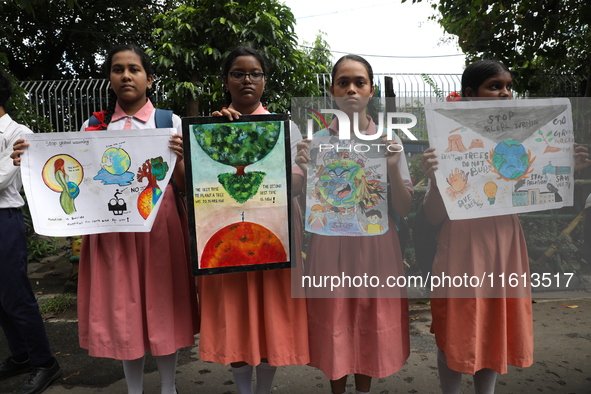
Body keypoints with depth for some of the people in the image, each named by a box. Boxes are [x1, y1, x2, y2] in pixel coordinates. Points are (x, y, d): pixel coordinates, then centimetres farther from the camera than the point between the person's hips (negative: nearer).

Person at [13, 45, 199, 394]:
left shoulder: (170, 123, 2)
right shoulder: (94, 126, 9)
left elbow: (184, 185, -2)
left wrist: (181, 156, -22)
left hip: (159, 224, -2)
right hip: (111, 228, 2)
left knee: (162, 303, 7)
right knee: (122, 307, 9)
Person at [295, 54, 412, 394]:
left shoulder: (389, 141, 2)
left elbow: (404, 210, 0)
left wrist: (393, 170, -16)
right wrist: (306, 173, -17)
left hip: (375, 247, 1)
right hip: (331, 247, 0)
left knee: (371, 327, 11)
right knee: (333, 327, 9)